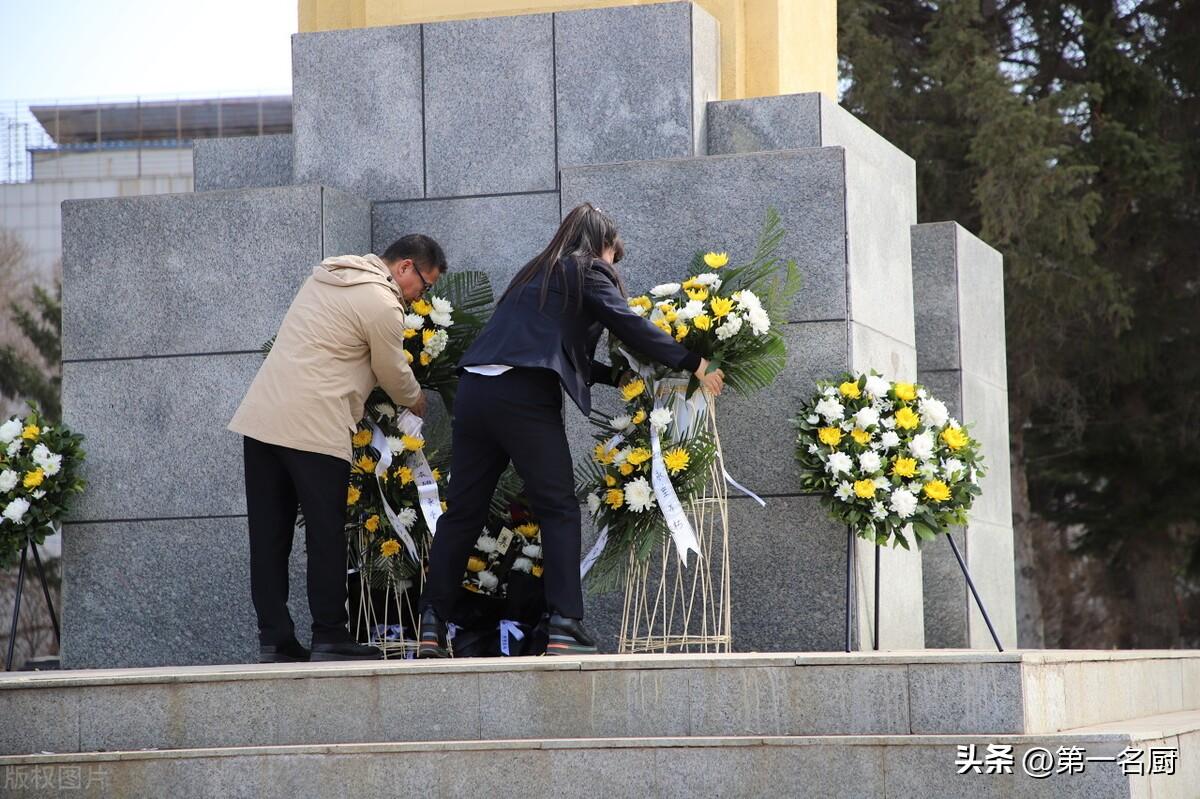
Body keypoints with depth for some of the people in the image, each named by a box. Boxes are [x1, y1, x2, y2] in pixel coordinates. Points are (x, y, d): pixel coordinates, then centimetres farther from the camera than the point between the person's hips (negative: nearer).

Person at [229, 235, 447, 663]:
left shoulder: (328, 274, 18)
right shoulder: (382, 304, -8)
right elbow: (395, 375, 3)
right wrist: (417, 401, 25)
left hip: (259, 417, 8)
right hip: (312, 428, -8)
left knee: (268, 535, 7)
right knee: (326, 535, -1)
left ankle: (273, 640, 7)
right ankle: (329, 638, 0)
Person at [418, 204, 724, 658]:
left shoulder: (535, 274, 29)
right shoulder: (587, 272, 8)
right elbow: (631, 327, -2)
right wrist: (695, 365, 3)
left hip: (475, 389, 7)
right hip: (524, 397, -7)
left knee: (463, 513, 9)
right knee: (558, 510, 0)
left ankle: (432, 627, 7)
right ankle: (565, 626, -9)